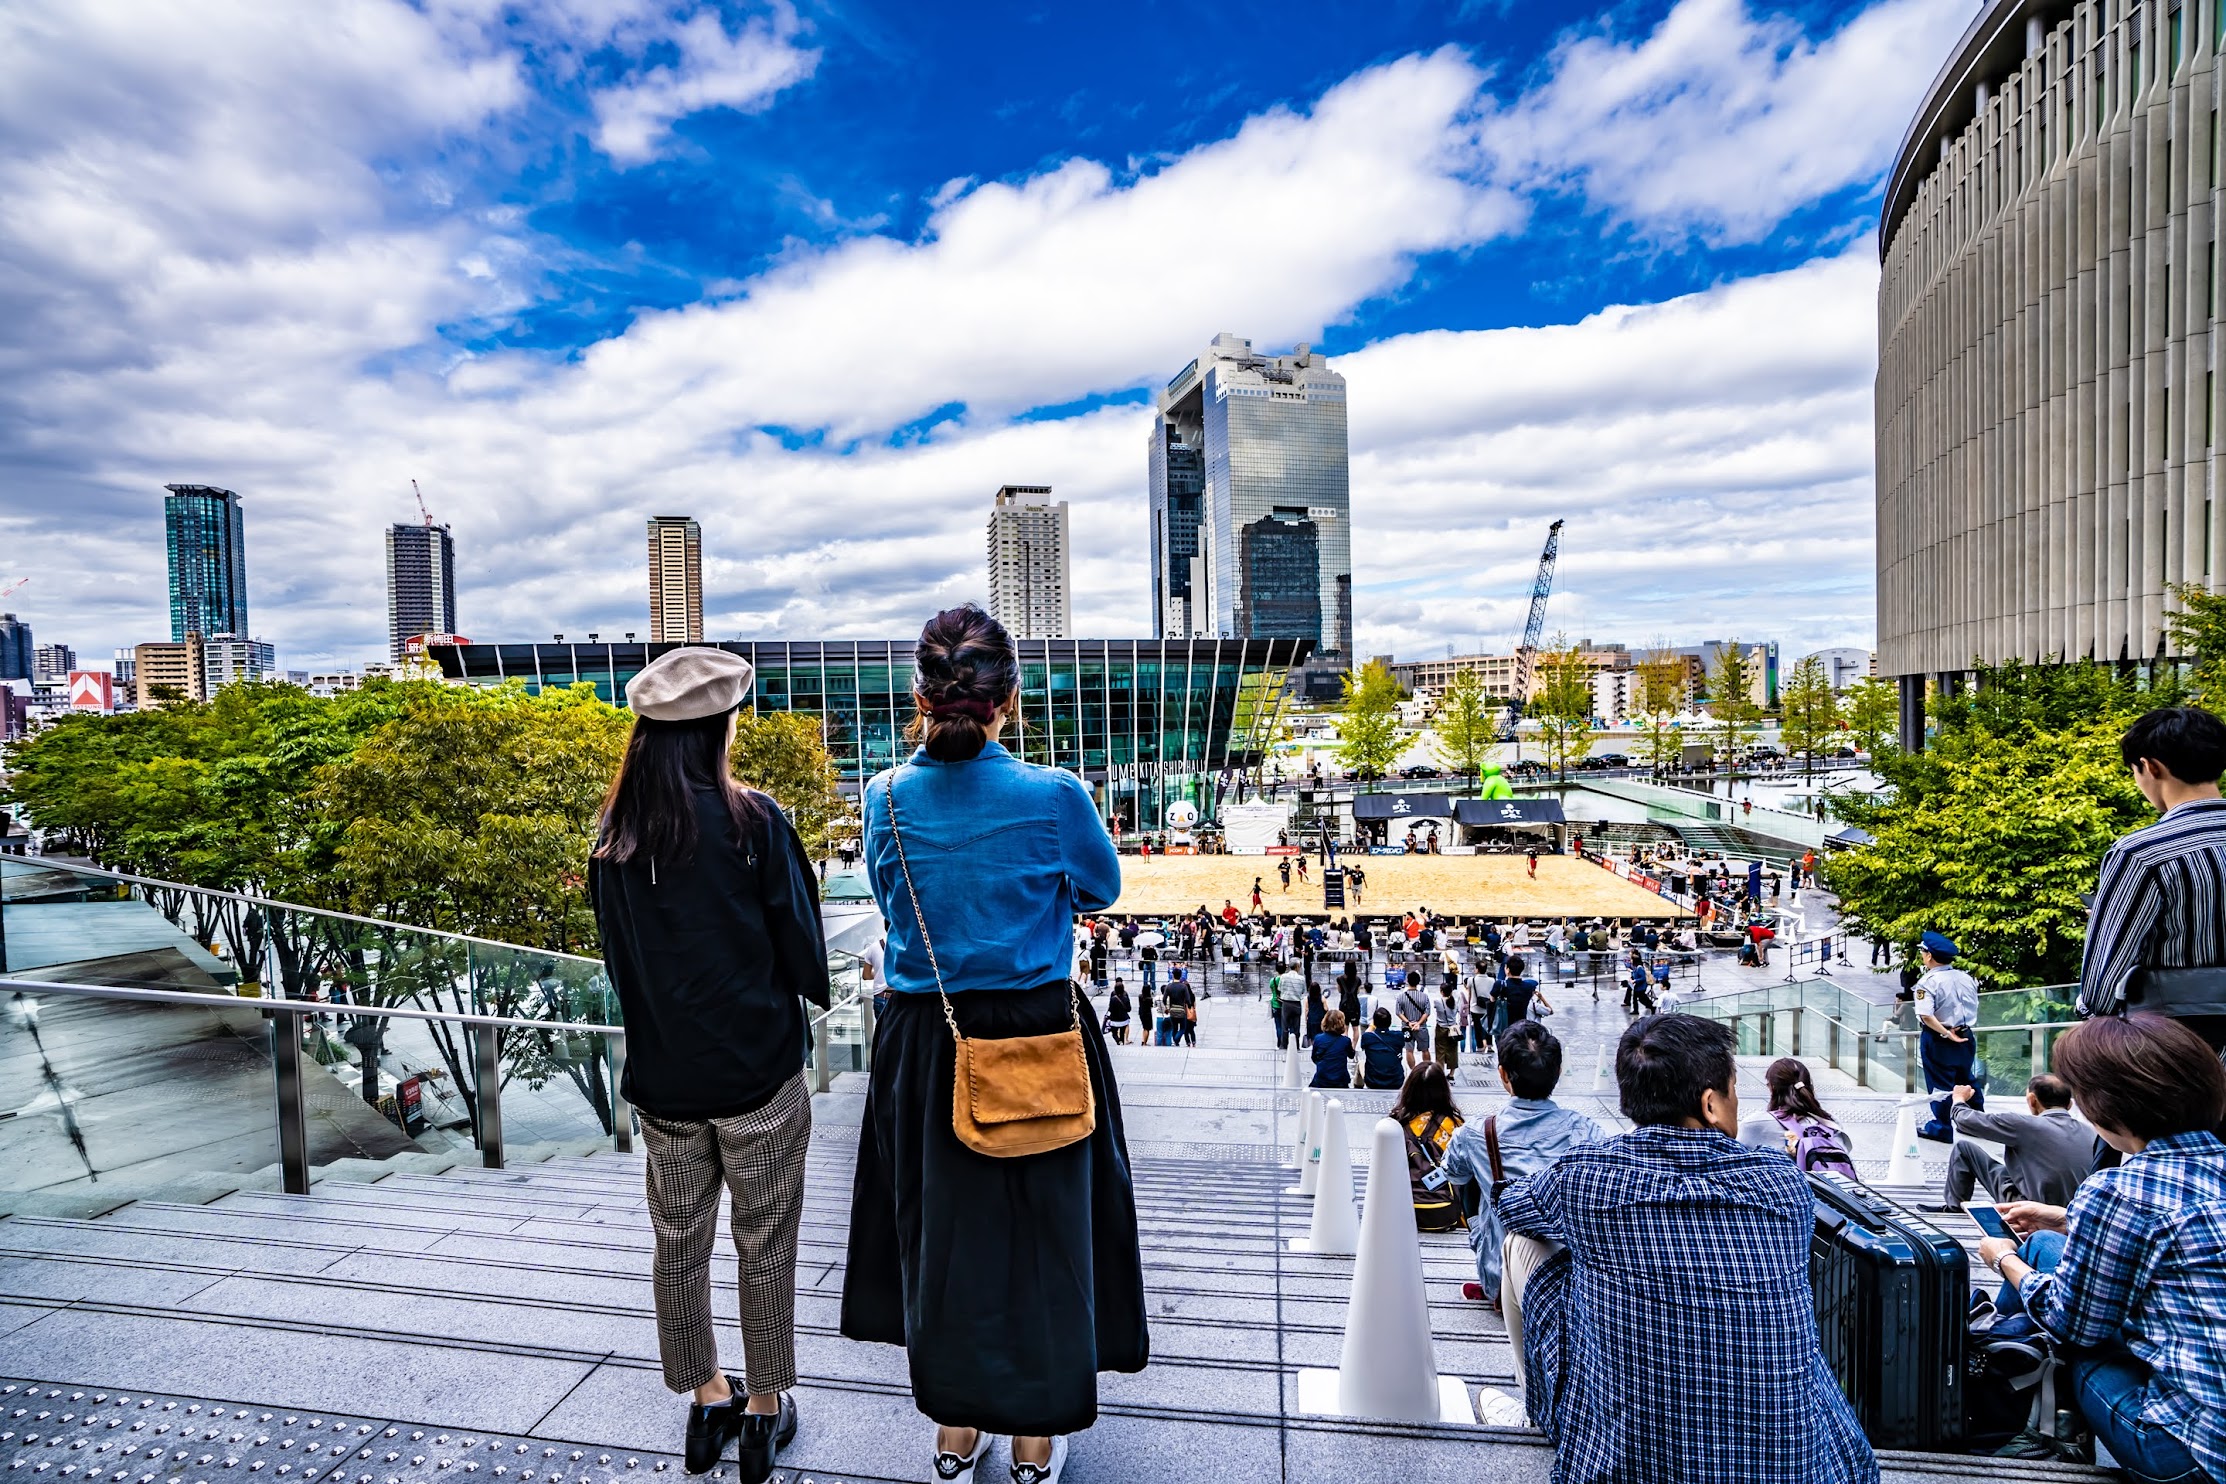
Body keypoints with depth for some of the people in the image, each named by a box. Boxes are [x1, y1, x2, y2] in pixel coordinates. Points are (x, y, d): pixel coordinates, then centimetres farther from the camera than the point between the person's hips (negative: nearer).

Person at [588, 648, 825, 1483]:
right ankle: (764, 1408, 29)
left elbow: (616, 956, 8)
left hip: (662, 1075, 4)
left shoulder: (615, 836, -3)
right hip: (758, 1073, -4)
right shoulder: (753, 821, -17)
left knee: (679, 1241, 20)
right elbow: (799, 944, -11)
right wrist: (812, 994, 9)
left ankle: (706, 1400, 38)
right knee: (765, 1245, 13)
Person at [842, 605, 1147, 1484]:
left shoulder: (885, 799, -9)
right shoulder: (1054, 796, -18)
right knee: (1041, 1230, 18)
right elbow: (1101, 891, 1)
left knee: (940, 1229, 22)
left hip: (922, 1043, 3)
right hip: (1037, 1043, -2)